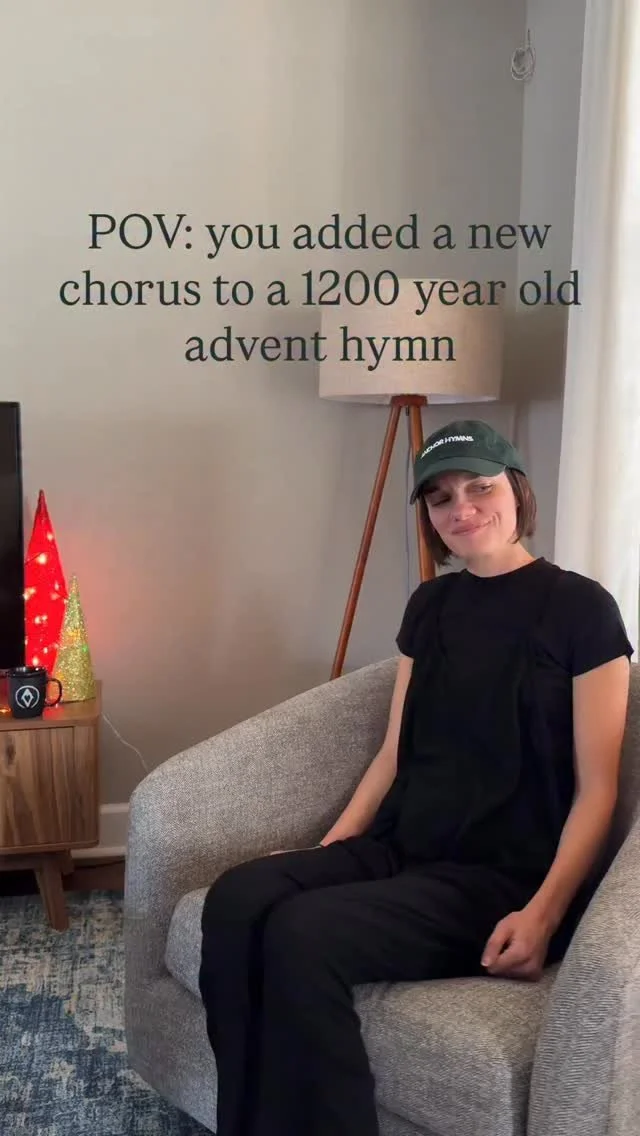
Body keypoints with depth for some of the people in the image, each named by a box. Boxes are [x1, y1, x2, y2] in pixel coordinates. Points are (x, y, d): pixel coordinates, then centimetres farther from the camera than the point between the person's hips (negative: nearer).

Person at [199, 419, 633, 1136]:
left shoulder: (581, 609, -5)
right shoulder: (429, 605, 14)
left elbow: (596, 789, -6)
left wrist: (543, 912, -18)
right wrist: (328, 848, 3)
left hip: (501, 877, -6)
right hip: (397, 849, 6)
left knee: (304, 933, -30)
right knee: (237, 898, -22)